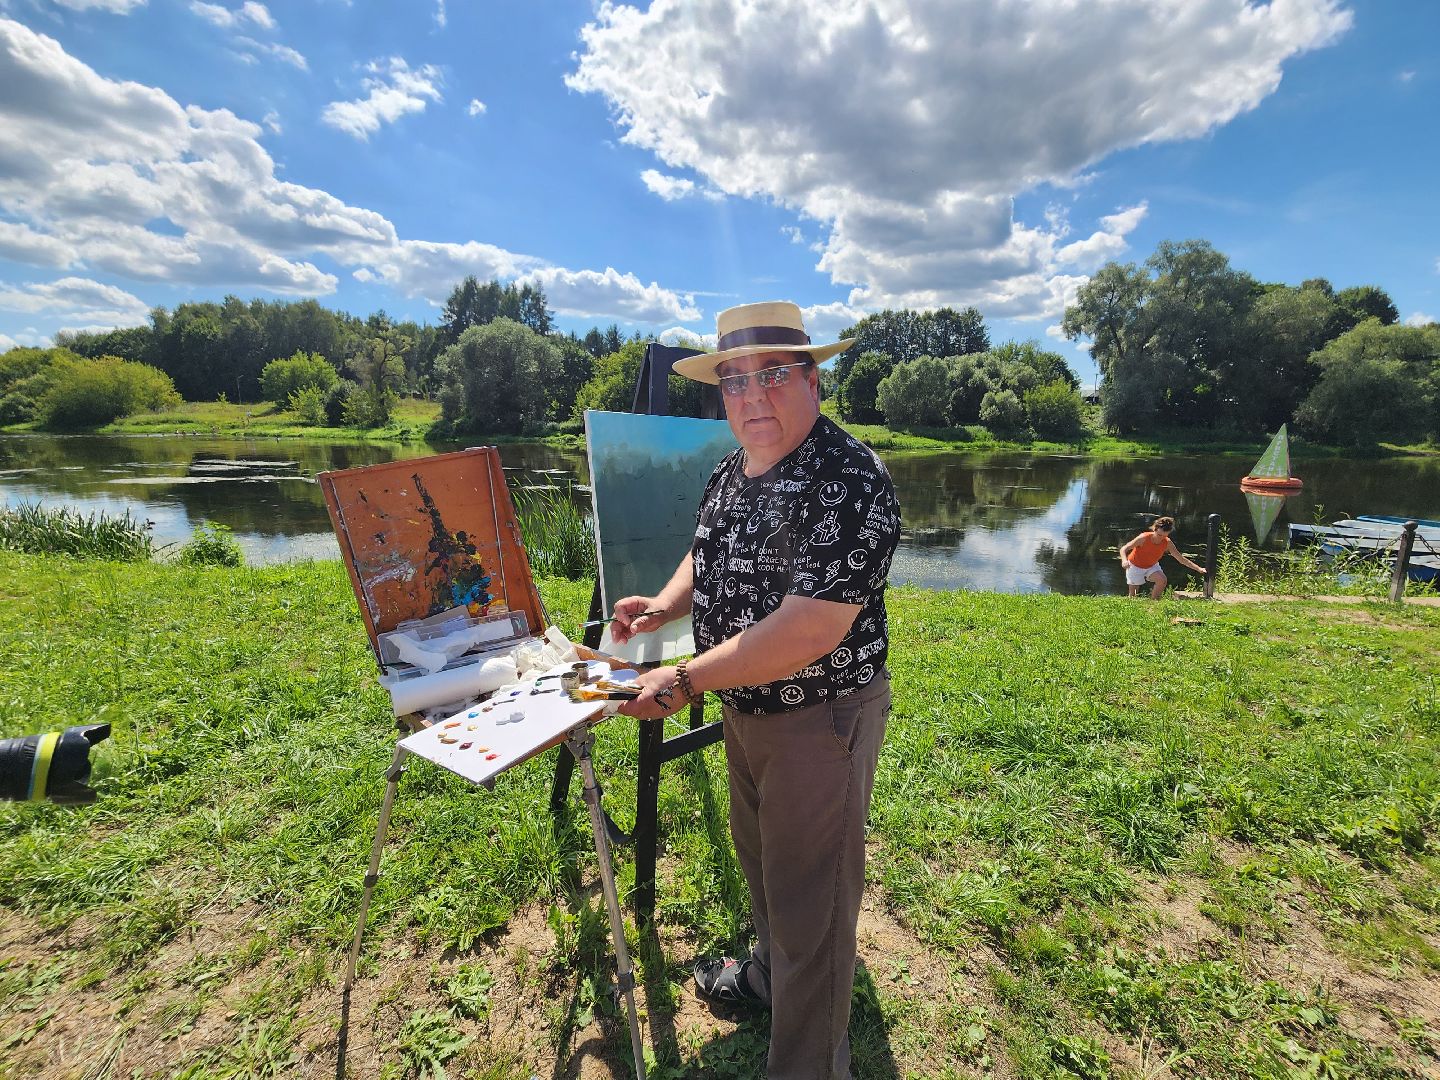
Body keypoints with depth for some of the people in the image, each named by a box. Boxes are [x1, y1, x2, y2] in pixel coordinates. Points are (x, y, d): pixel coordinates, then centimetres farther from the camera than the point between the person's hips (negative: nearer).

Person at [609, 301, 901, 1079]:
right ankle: (768, 975, 58)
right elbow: (709, 557, 16)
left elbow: (812, 629, -31)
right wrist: (666, 605, -5)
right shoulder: (731, 472, 2)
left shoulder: (848, 482, -25)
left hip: (819, 718, -8)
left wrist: (684, 681, -25)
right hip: (744, 708, 9)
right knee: (758, 855, 29)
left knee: (809, 893, 11)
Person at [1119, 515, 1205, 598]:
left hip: (1152, 566, 3)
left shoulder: (1167, 543, -17)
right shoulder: (1144, 538, -29)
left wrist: (1198, 568, -13)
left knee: (1162, 580, -25)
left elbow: (1181, 559, -8)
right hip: (1135, 566, -3)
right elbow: (1123, 548, -30)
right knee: (1133, 595, -3)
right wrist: (1124, 560, -50)